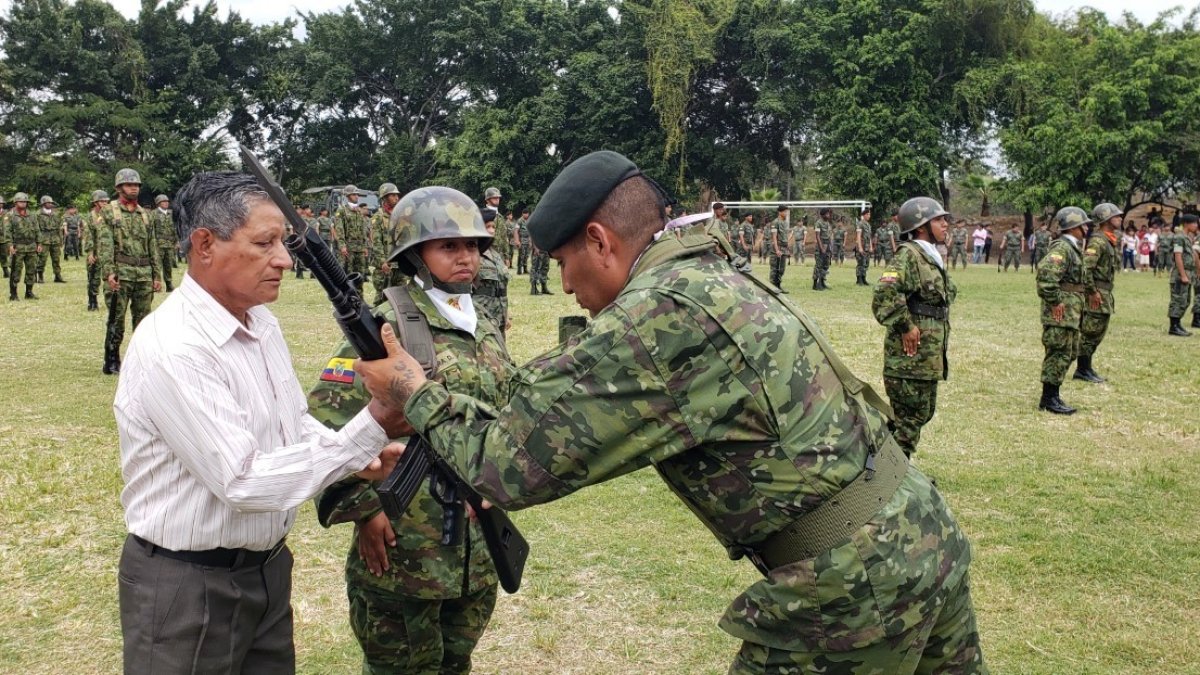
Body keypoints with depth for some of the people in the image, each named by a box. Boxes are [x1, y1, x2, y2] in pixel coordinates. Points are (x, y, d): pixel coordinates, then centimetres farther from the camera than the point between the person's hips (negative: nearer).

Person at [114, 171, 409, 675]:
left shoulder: (261, 322, 3)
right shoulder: (172, 350, -25)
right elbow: (244, 482, -27)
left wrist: (361, 456, -5)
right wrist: (371, 428, -31)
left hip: (268, 567, 8)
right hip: (188, 587, -8)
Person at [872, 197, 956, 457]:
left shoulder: (932, 257, 14)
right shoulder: (908, 255, -14)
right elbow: (885, 294, -28)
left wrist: (940, 339, 18)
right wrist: (905, 327, -21)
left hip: (930, 355, 10)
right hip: (910, 355, -10)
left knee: (924, 412, 16)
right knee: (908, 416, -3)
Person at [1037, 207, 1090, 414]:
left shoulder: (1072, 248, 17)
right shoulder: (1062, 247, -16)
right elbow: (1046, 272, -30)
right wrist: (1055, 301, -25)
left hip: (1071, 312, 11)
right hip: (1061, 311, -11)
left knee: (1070, 353, 15)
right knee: (1059, 354, -6)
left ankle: (1052, 396, 22)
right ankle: (1049, 399, 0)